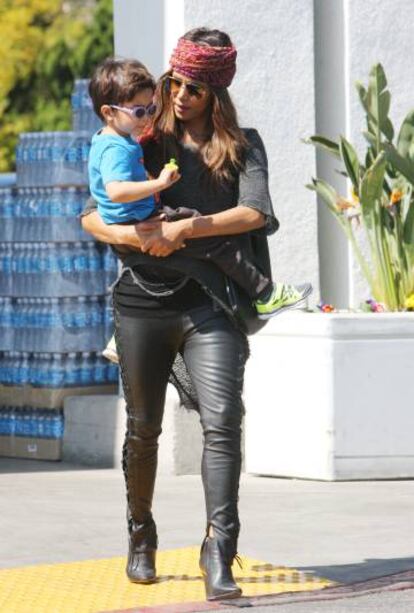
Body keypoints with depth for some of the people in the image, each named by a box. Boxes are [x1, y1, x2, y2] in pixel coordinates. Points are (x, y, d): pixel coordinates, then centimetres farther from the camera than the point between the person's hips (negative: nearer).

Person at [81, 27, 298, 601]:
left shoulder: (241, 145, 8)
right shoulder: (145, 145, 12)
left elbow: (256, 212, -8)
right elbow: (92, 216, 8)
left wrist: (182, 229, -14)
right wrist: (136, 234, -12)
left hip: (209, 303, -2)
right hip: (143, 301, 2)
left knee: (222, 420, -18)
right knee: (143, 428, 10)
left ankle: (218, 549, -20)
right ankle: (141, 537, 29)